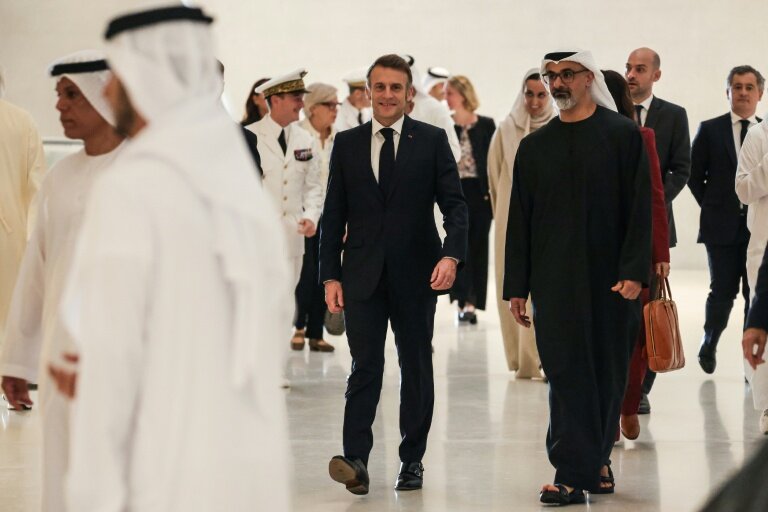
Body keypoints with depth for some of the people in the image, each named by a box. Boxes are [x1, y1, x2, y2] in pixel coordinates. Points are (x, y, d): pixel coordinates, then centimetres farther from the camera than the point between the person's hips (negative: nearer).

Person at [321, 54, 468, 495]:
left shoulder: (432, 141, 2)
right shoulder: (347, 144, 7)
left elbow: (454, 204, -2)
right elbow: (334, 214, 8)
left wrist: (452, 255, -19)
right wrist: (331, 275, 1)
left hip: (416, 275, 0)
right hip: (363, 274, 0)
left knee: (416, 367, 7)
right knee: (365, 366, -7)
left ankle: (413, 459, 16)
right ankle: (356, 460, -13)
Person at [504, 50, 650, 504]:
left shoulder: (623, 135, 0)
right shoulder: (536, 146, 10)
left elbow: (640, 209, -3)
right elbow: (519, 222, 11)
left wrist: (634, 273, -12)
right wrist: (517, 287, 7)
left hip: (610, 281, -2)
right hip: (555, 283, 2)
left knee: (606, 373, 5)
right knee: (567, 374, -4)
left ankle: (594, 459, 21)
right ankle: (576, 472, -4)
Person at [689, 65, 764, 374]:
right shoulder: (710, 130, 3)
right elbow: (694, 175, 6)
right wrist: (713, 208, 3)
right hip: (722, 227, -1)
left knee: (756, 295, 0)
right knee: (723, 292, 0)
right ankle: (709, 345, 25)